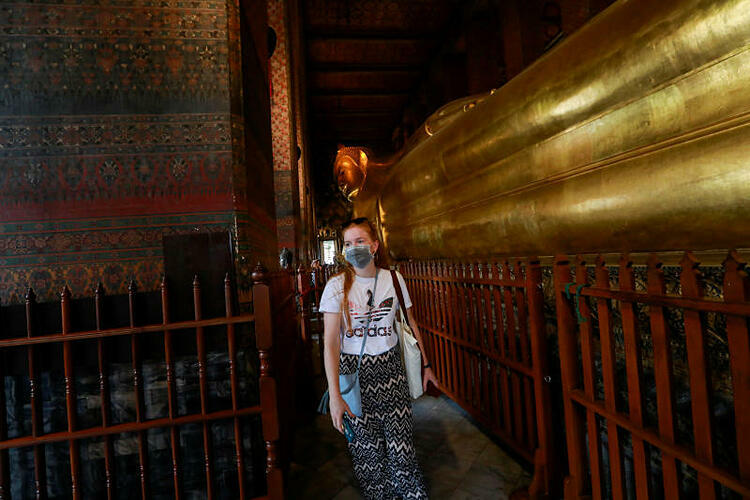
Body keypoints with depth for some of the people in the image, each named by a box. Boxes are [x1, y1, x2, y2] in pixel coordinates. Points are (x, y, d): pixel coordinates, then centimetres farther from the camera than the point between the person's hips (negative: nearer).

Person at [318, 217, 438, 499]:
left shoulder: (393, 279, -1)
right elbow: (331, 341, -12)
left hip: (390, 367, 2)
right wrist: (335, 395, -17)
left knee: (400, 443, 5)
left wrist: (425, 365, 11)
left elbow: (410, 323, 10)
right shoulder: (337, 286, -9)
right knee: (367, 446, 9)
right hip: (354, 371, -1)